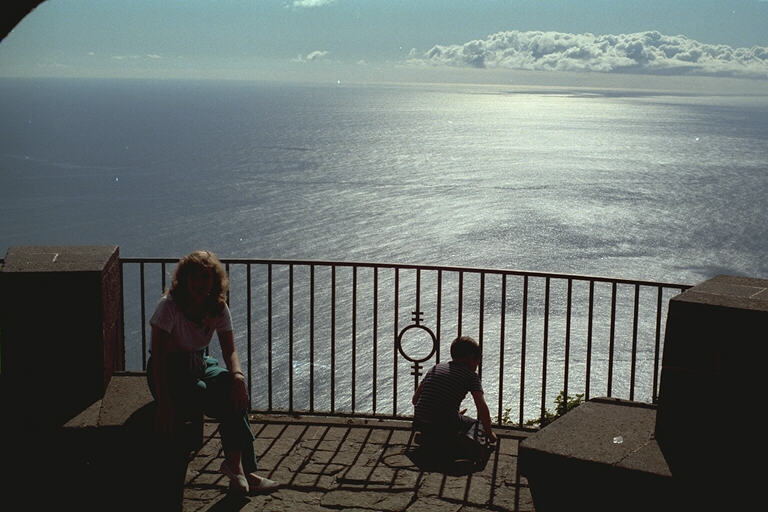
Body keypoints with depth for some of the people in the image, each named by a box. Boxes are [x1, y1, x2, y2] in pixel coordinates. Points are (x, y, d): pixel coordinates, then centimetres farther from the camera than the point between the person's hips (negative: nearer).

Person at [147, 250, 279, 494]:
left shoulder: (218, 308, -4)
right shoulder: (169, 306, -19)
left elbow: (230, 350, -3)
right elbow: (158, 356, -22)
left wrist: (237, 374, -26)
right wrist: (164, 403, -31)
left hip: (200, 364, 5)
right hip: (169, 372, -5)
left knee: (236, 392, -26)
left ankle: (236, 465, -19)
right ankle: (238, 466, -13)